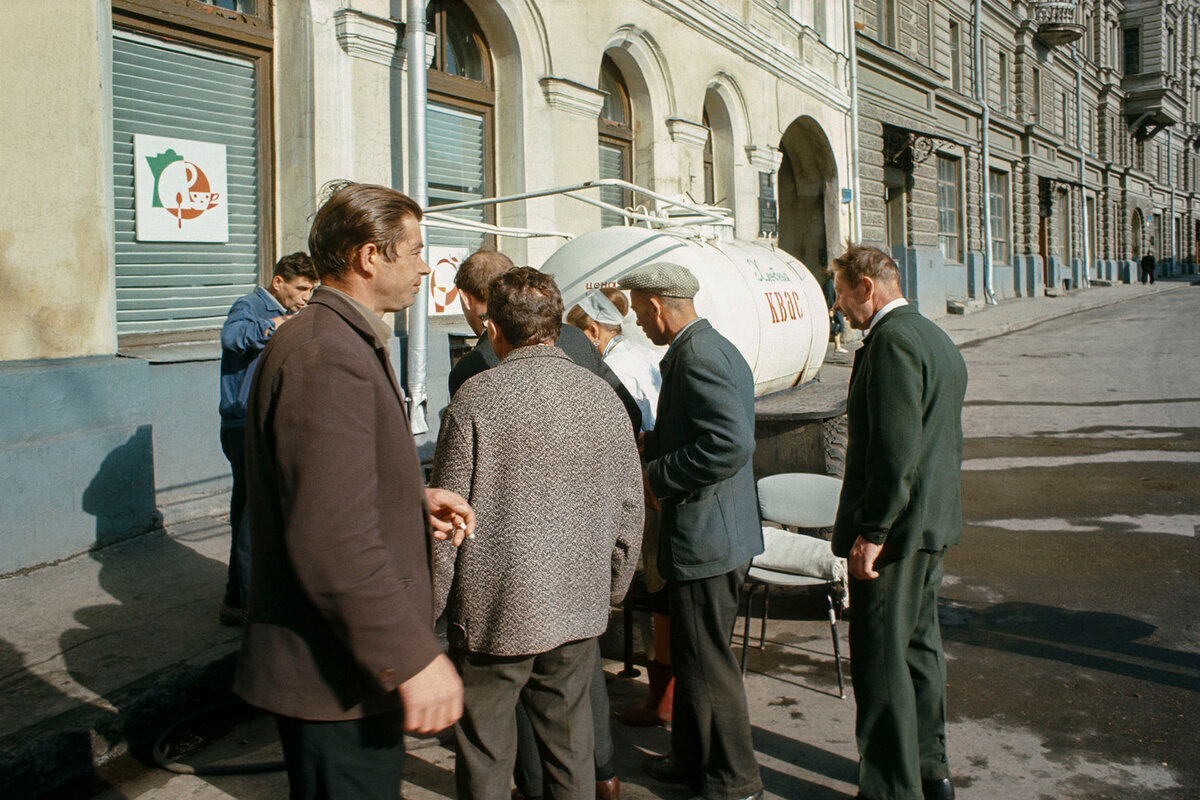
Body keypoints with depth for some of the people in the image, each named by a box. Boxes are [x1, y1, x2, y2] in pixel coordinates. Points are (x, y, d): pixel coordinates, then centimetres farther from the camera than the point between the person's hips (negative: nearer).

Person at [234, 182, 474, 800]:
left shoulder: (341, 341, 12)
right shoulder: (325, 357, -23)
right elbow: (333, 540, -30)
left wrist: (415, 501, 6)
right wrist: (414, 657, -26)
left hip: (354, 659, 11)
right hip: (336, 678, -11)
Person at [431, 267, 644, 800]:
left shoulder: (477, 397, -12)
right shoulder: (603, 396, 2)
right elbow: (628, 510, 8)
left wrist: (430, 604, 2)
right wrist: (612, 590, 20)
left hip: (494, 614, -4)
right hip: (579, 610, 5)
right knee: (570, 749, 18)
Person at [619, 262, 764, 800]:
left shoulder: (696, 356, -19)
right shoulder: (715, 348, 13)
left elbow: (733, 443, -29)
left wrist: (658, 475, -19)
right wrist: (652, 444, 14)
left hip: (705, 536, -11)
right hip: (721, 533, 11)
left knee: (707, 664, 3)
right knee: (693, 655, 21)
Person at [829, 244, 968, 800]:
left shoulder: (892, 340, -17)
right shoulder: (937, 339, 15)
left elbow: (896, 447, -24)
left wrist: (871, 531, -21)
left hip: (893, 526, -10)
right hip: (934, 523, 10)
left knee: (880, 658, -2)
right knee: (918, 643, 19)